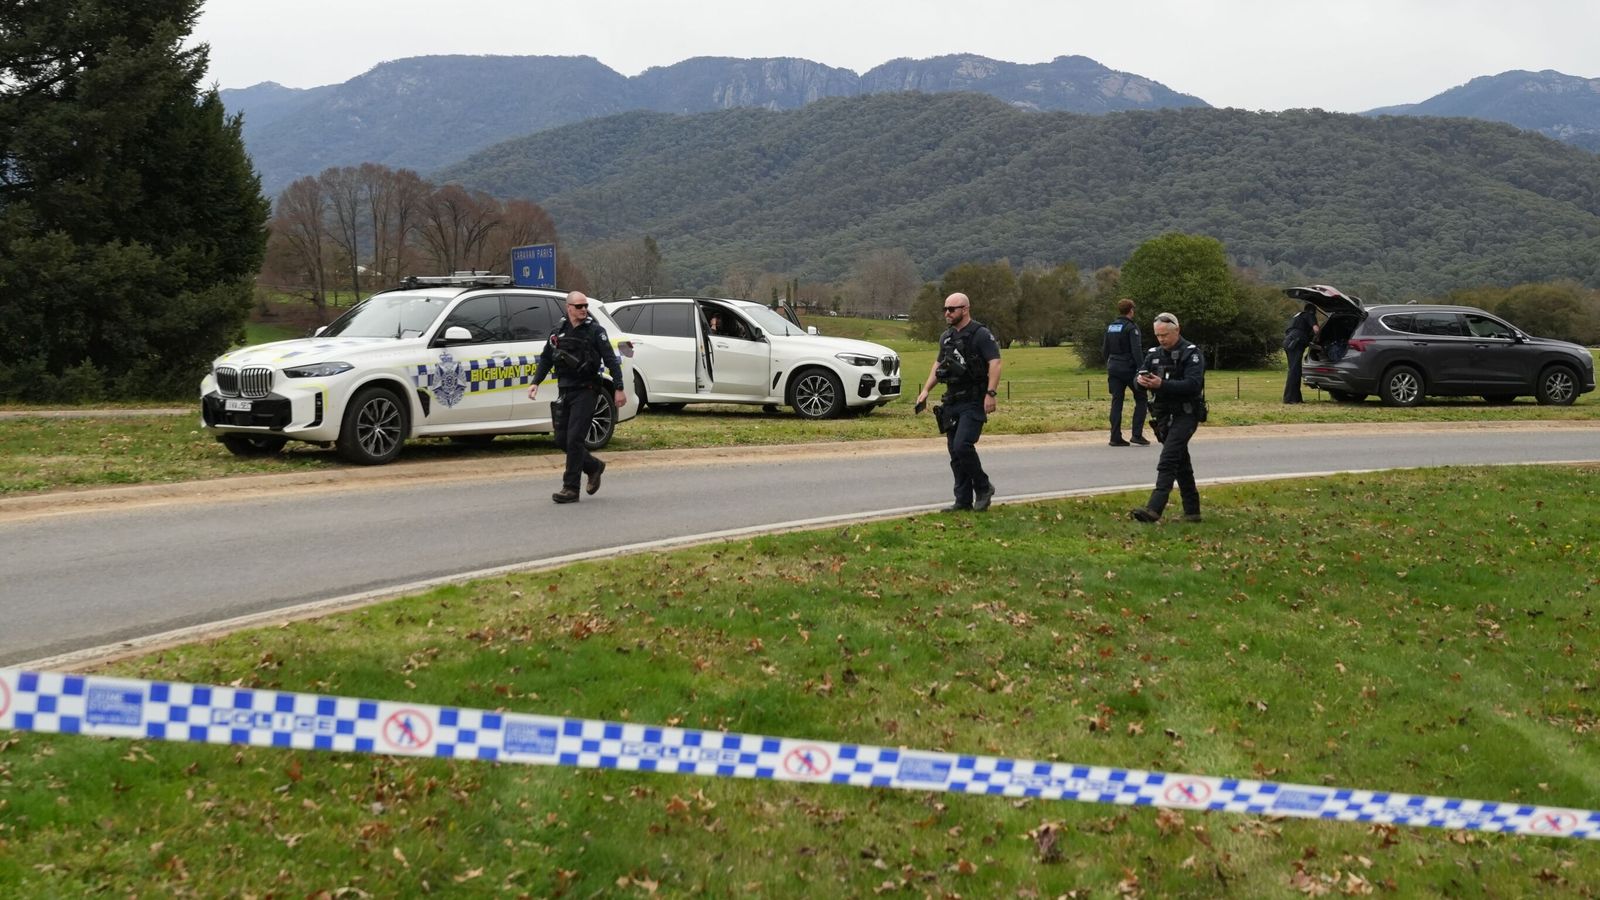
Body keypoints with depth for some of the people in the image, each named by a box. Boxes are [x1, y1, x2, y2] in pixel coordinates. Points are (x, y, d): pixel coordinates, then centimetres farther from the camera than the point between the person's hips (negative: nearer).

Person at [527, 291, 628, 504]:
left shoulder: (595, 331, -4)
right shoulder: (559, 332, 10)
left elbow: (611, 360, -7)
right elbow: (546, 359, 17)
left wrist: (619, 388, -12)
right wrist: (535, 382, 5)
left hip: (585, 392, -6)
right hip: (564, 392, 6)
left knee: (574, 439, -10)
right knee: (562, 439, 6)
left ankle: (571, 489, -5)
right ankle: (594, 467, 28)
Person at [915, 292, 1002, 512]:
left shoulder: (980, 335, -9)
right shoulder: (946, 337, 15)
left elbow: (995, 364, -17)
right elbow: (938, 364, 26)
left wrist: (991, 394, -26)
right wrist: (926, 390, 16)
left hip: (973, 403, -8)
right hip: (952, 403, 8)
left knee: (962, 446, -19)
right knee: (955, 452, 6)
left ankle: (983, 488, 1)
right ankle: (963, 500, 12)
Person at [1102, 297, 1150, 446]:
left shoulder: (1110, 327, 10)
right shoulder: (1131, 327, -10)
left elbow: (1104, 349, 15)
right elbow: (1136, 350, -16)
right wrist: (1141, 369, -16)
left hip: (1113, 368, 6)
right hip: (1129, 368, -6)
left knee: (1116, 401, 6)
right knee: (1141, 399, 6)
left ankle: (1115, 437, 1)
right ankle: (1137, 434, -2)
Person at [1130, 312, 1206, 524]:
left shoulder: (1191, 354, -10)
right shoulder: (1154, 354, 12)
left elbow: (1193, 385, -22)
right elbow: (1140, 375, 6)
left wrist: (1162, 384, -32)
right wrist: (1141, 381, -19)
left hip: (1185, 415, -7)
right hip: (1164, 416, 7)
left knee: (1167, 461, -19)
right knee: (1181, 464, 13)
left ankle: (1154, 509, -28)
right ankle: (1192, 511, 21)